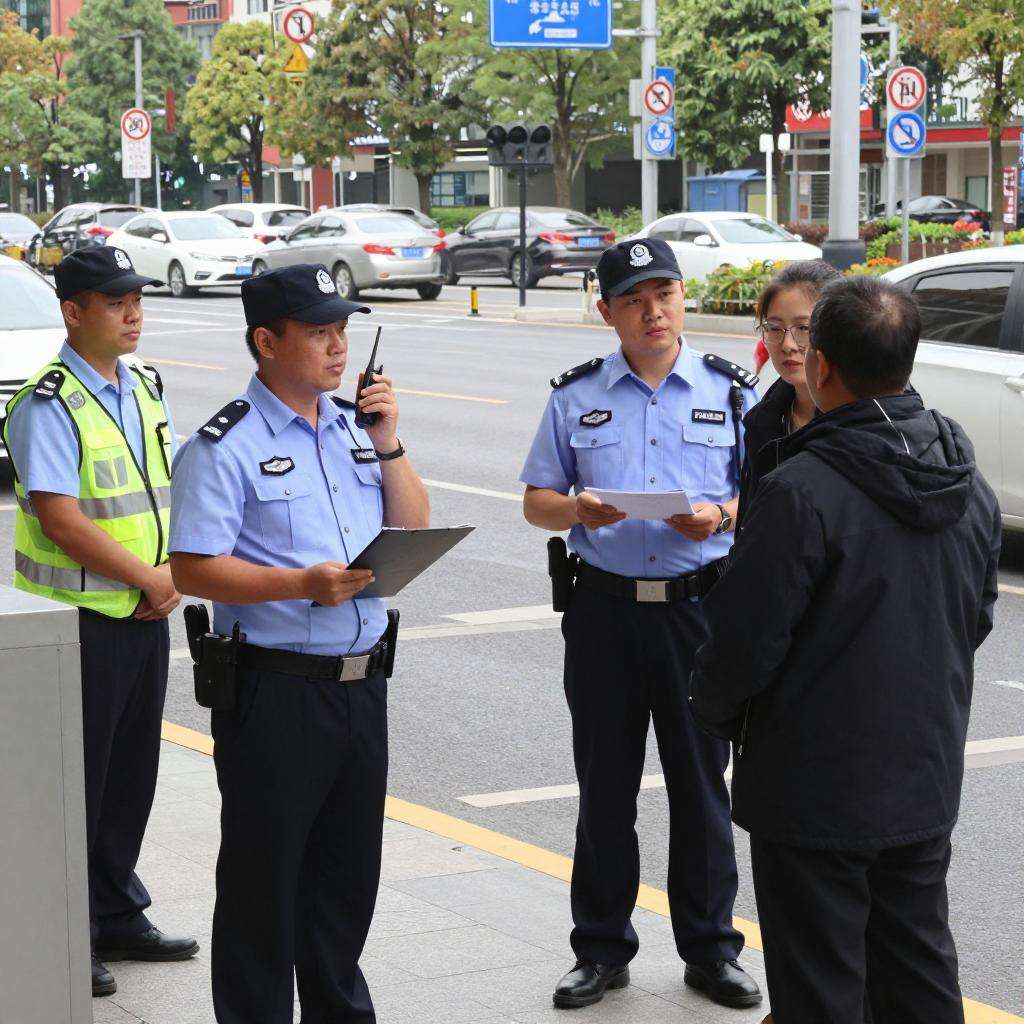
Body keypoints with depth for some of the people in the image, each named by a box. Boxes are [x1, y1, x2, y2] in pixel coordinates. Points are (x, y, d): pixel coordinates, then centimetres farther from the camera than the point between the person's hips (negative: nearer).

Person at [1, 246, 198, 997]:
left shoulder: (147, 389, 10)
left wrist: (172, 578, -2)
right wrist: (151, 577, -14)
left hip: (146, 614, 8)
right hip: (77, 619, -7)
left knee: (133, 772, 15)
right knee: (76, 779, 0)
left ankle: (117, 914, 28)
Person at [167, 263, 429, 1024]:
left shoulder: (354, 427, 12)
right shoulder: (227, 445, -10)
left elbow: (414, 534, 11)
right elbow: (193, 568, -16)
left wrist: (388, 445, -1)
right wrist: (304, 584, -25)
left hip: (360, 681, 7)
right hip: (274, 685, -7)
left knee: (349, 868, 18)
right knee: (265, 875, 2)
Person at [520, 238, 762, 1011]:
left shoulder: (731, 393, 5)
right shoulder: (576, 397, 7)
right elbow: (536, 502, 9)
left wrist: (722, 515, -15)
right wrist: (575, 508, -13)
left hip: (700, 606, -1)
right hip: (605, 607, 1)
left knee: (702, 784, 5)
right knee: (604, 789, 7)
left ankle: (710, 949, 16)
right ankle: (602, 950, 18)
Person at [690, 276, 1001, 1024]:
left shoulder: (802, 492, -23)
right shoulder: (969, 485, 2)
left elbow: (744, 641, -18)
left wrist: (715, 710, 2)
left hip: (816, 787, -7)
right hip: (927, 778, 7)